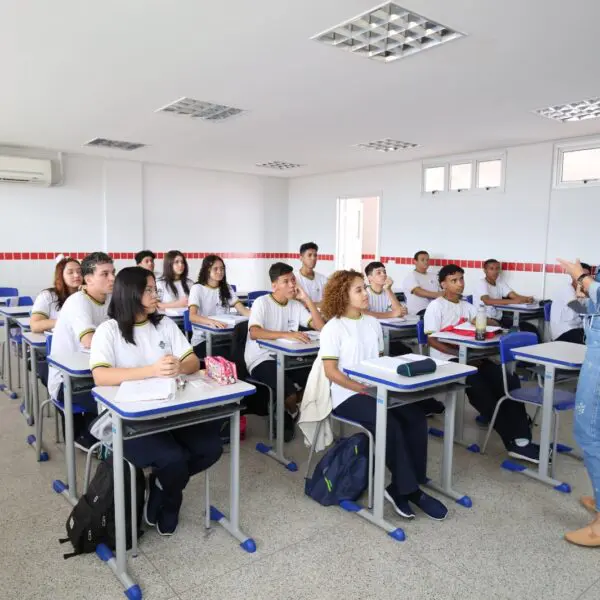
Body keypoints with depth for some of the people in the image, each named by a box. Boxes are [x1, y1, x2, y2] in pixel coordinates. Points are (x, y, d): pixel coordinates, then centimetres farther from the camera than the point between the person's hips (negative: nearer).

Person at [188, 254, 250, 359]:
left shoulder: (226, 288, 10)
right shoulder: (197, 288, -5)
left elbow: (242, 309, -2)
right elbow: (192, 316, -20)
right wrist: (211, 321, -41)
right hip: (202, 339, -4)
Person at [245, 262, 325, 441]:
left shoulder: (296, 305, 6)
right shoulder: (262, 302, -11)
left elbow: (321, 326, -2)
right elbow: (254, 333, -27)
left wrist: (306, 298, -7)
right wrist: (287, 334, -37)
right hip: (261, 360, -6)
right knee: (290, 392, -29)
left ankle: (287, 415, 11)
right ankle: (294, 415, 9)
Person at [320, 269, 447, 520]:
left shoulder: (372, 323, 11)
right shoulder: (333, 328, -7)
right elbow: (331, 371, -12)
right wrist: (361, 388, -20)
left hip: (377, 389, 7)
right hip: (347, 395, -6)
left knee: (416, 417, -15)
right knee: (390, 424, -27)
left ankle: (401, 488, -6)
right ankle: (409, 490, -9)